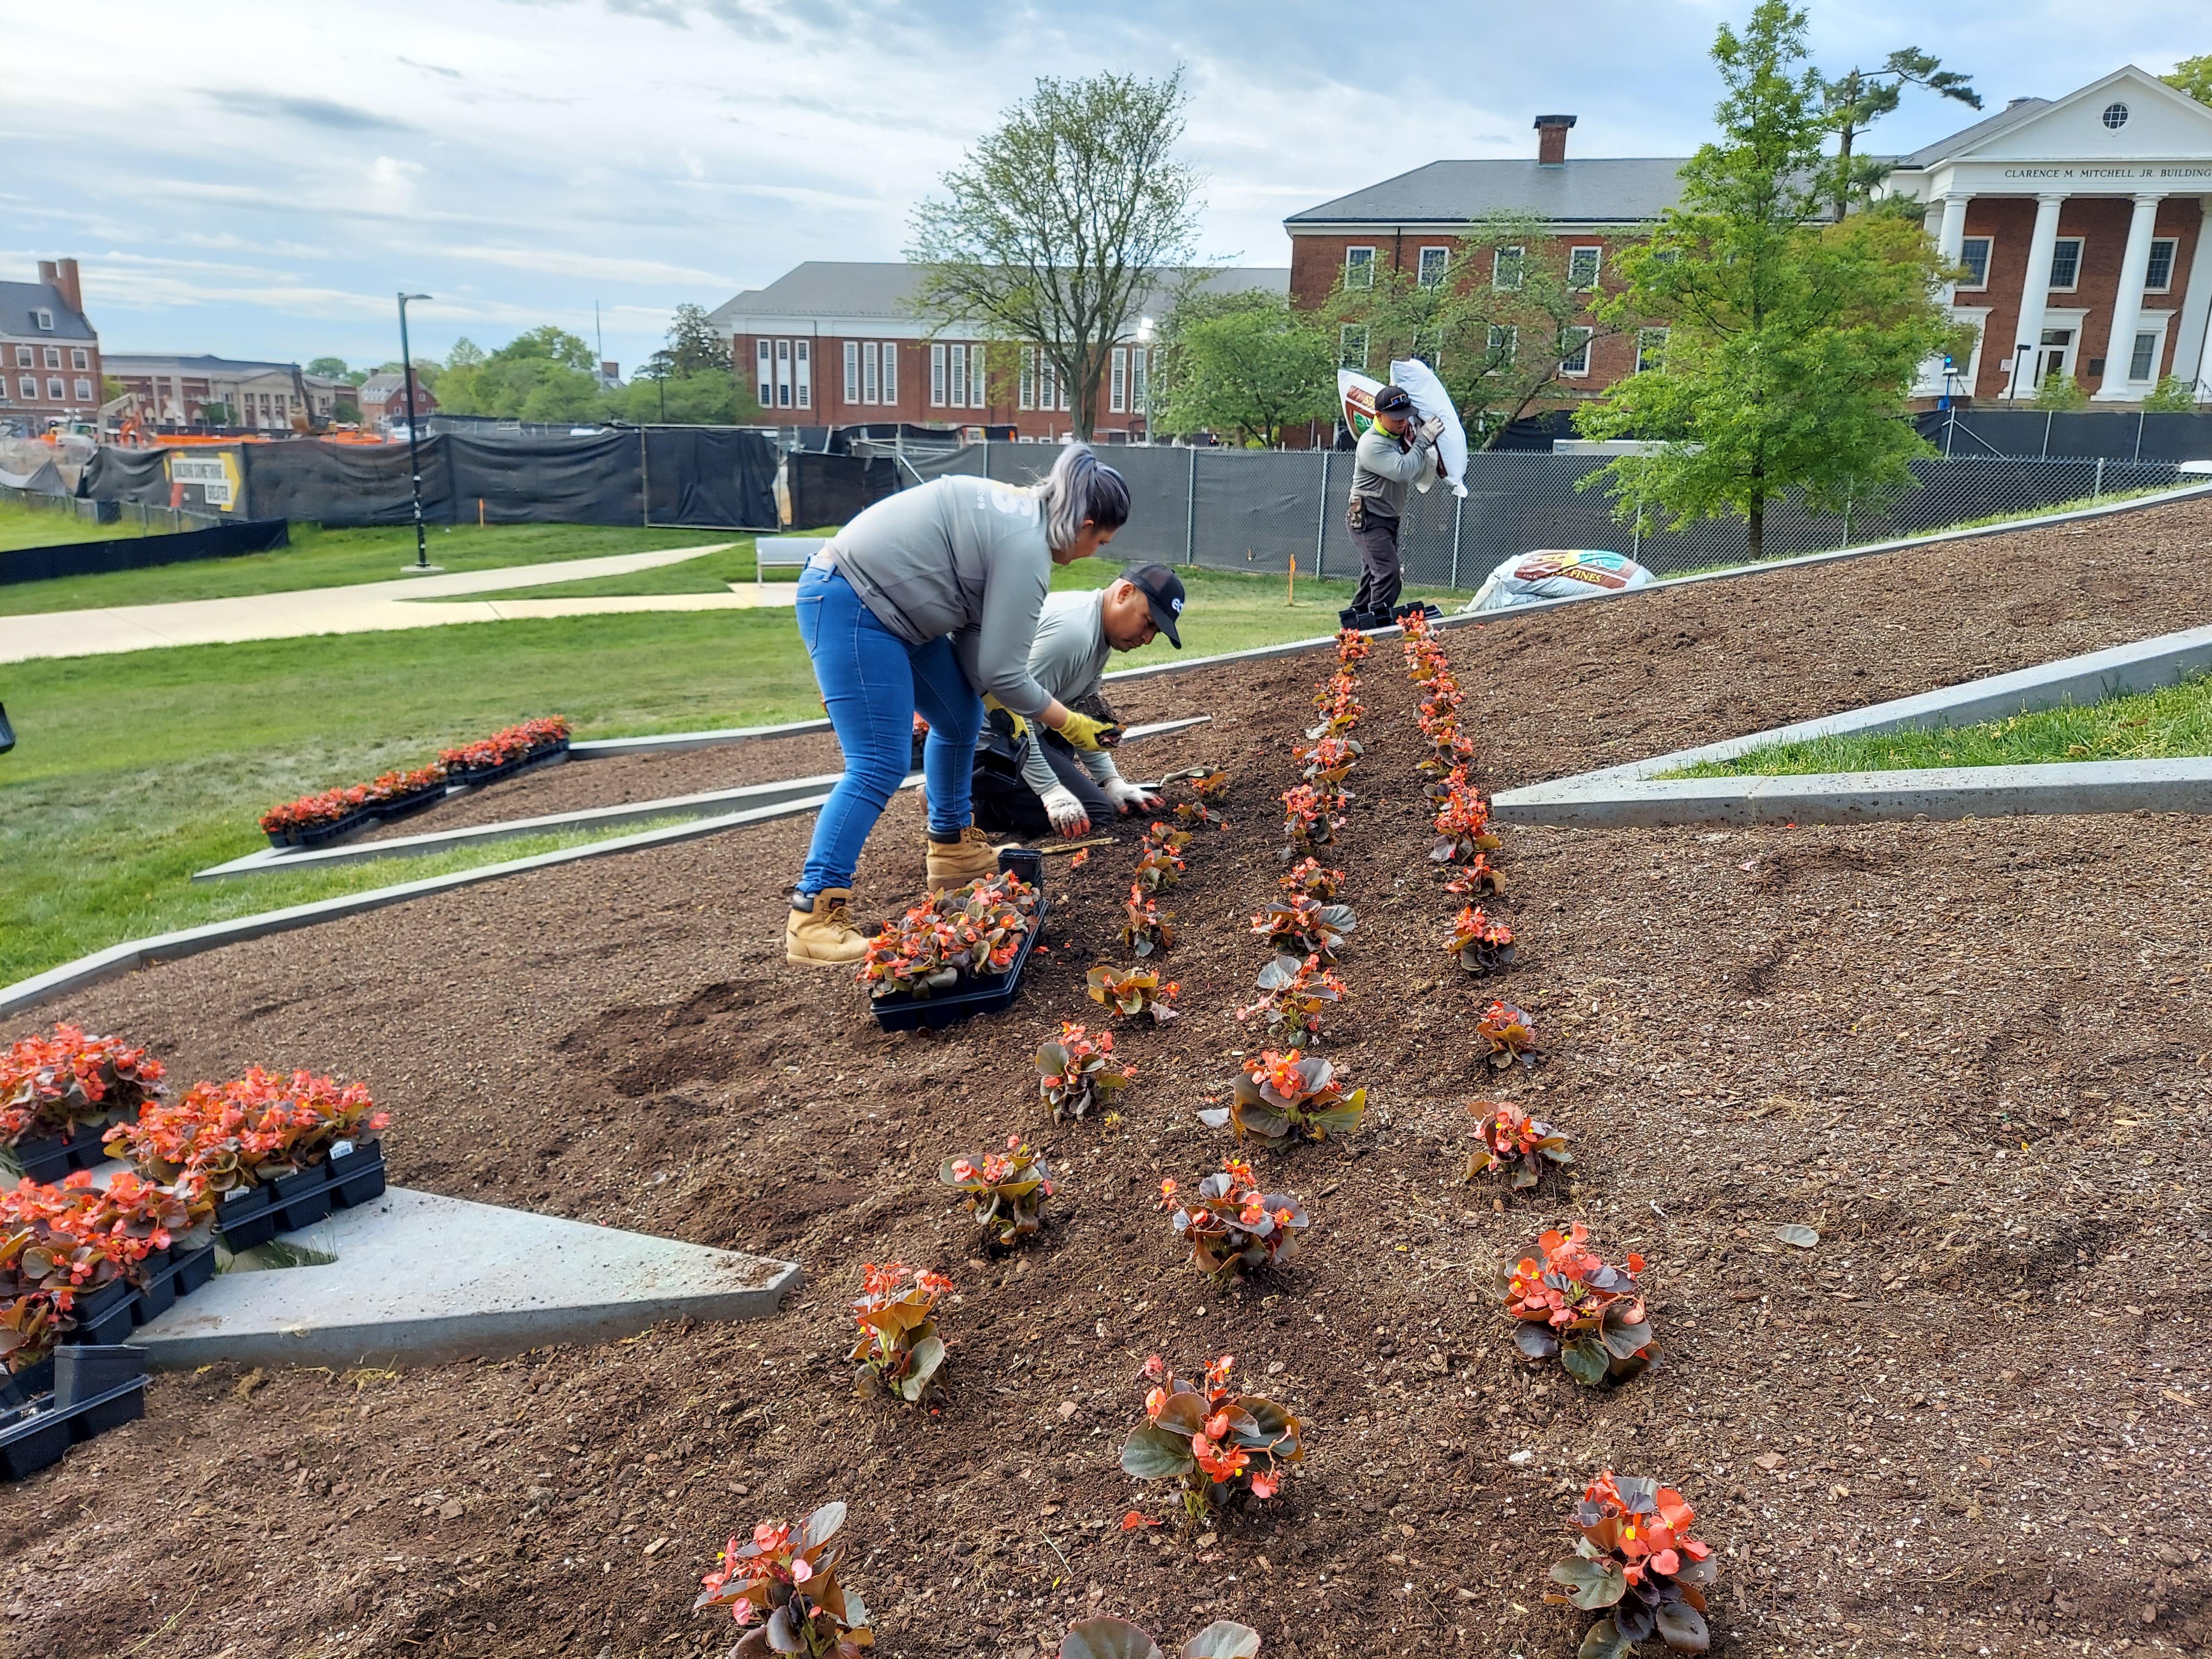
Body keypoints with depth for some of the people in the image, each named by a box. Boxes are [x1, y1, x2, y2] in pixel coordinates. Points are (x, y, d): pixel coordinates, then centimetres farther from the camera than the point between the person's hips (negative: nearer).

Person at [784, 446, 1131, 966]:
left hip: (888, 602, 11)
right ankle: (812, 917, -13)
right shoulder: (1026, 548, -18)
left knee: (960, 719, 18)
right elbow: (1003, 672, -15)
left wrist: (995, 695, 7)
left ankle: (953, 850, 32)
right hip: (848, 605, -11)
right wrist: (1069, 723, -3)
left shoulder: (1022, 512, 11)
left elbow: (973, 631, 12)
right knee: (880, 766, -14)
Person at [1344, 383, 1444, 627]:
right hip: (1368, 521, -9)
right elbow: (1404, 471, -29)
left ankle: (1355, 623, 21)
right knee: (1388, 574, -19)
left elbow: (1419, 475, 8)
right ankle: (1379, 626, -20)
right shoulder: (1373, 444, -18)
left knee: (1373, 575, 13)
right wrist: (1424, 440, -20)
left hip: (1388, 520, 9)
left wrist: (1421, 442, -7)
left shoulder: (1403, 435, 10)